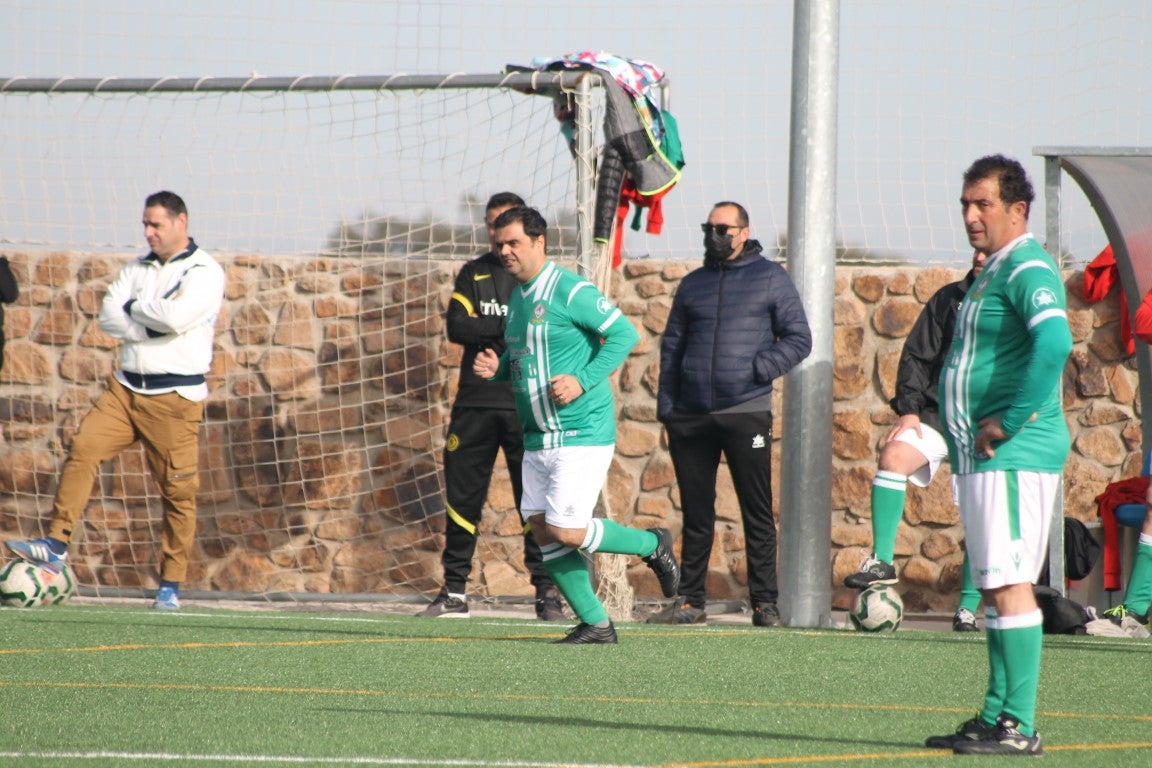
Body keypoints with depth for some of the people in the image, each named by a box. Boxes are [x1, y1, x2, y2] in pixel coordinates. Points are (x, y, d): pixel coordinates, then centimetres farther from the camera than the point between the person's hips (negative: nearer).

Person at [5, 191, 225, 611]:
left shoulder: (204, 272, -5)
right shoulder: (138, 268, 13)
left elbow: (175, 316, -21)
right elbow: (108, 318, 1)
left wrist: (134, 308, -5)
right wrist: (154, 322, -12)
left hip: (174, 397, -5)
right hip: (126, 387, 5)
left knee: (178, 490, -3)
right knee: (83, 448, -13)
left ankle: (171, 584, 6)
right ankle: (57, 544, -12)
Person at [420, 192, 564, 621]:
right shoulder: (473, 274, 12)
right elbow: (456, 326, -2)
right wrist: (506, 328, -14)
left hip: (526, 406, -3)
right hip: (475, 404, 3)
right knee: (462, 496, 3)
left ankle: (547, 592, -1)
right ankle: (454, 592, 9)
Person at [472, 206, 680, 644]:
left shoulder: (570, 292, -13)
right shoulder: (517, 296, 14)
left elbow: (624, 333, -15)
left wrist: (582, 381, -22)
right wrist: (495, 367, 4)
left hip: (582, 435, -9)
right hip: (537, 439, 9)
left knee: (564, 529, -13)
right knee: (540, 528, 3)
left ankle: (652, 546, 11)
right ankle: (595, 624, 10)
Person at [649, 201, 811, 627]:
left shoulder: (771, 279, 5)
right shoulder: (693, 284, 17)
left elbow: (799, 338, 2)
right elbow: (671, 347, 18)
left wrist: (761, 368, -15)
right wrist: (666, 408, 8)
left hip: (746, 412, -4)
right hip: (691, 417, 4)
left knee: (757, 513, -4)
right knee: (696, 514, 8)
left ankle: (765, 603, -1)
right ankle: (690, 602, 13)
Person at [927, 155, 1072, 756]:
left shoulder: (1028, 270, -13)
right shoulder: (993, 273, 19)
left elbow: (1054, 343, -31)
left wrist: (1009, 423, -25)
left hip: (1013, 457, -11)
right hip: (980, 458, 11)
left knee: (1010, 585, -12)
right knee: (995, 588, 12)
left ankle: (1019, 726, -14)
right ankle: (996, 718, 16)